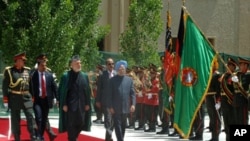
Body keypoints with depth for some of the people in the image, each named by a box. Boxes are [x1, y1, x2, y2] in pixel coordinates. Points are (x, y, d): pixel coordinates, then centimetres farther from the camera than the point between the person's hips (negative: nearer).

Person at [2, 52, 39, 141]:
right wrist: (5, 97, -6)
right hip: (14, 98, -2)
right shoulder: (9, 71, -4)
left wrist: (32, 95, 9)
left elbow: (31, 83, 11)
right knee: (15, 119, 4)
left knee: (30, 117, -4)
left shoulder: (27, 70, 6)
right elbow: (5, 85, -2)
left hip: (26, 97, 3)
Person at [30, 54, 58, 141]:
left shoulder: (49, 75, 4)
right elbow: (30, 88, -4)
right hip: (37, 100, -4)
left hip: (46, 100, 4)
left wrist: (57, 98, 3)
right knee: (38, 118, -15)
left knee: (44, 119, 10)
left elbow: (54, 87, 7)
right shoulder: (33, 75, -7)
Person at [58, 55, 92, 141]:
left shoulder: (84, 76, 8)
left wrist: (87, 103, 3)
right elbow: (61, 91, -3)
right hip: (70, 105, -4)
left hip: (81, 105, 4)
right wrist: (63, 104, -9)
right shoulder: (65, 76, -3)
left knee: (80, 124, 6)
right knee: (71, 126, 0)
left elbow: (87, 91, 10)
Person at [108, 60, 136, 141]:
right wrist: (110, 106, -9)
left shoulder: (129, 80, 6)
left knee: (123, 125, 13)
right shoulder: (112, 80, -3)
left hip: (125, 107, 4)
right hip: (116, 108, -3)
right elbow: (110, 95, -4)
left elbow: (132, 93, 5)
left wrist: (133, 104, -7)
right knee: (118, 125, -6)